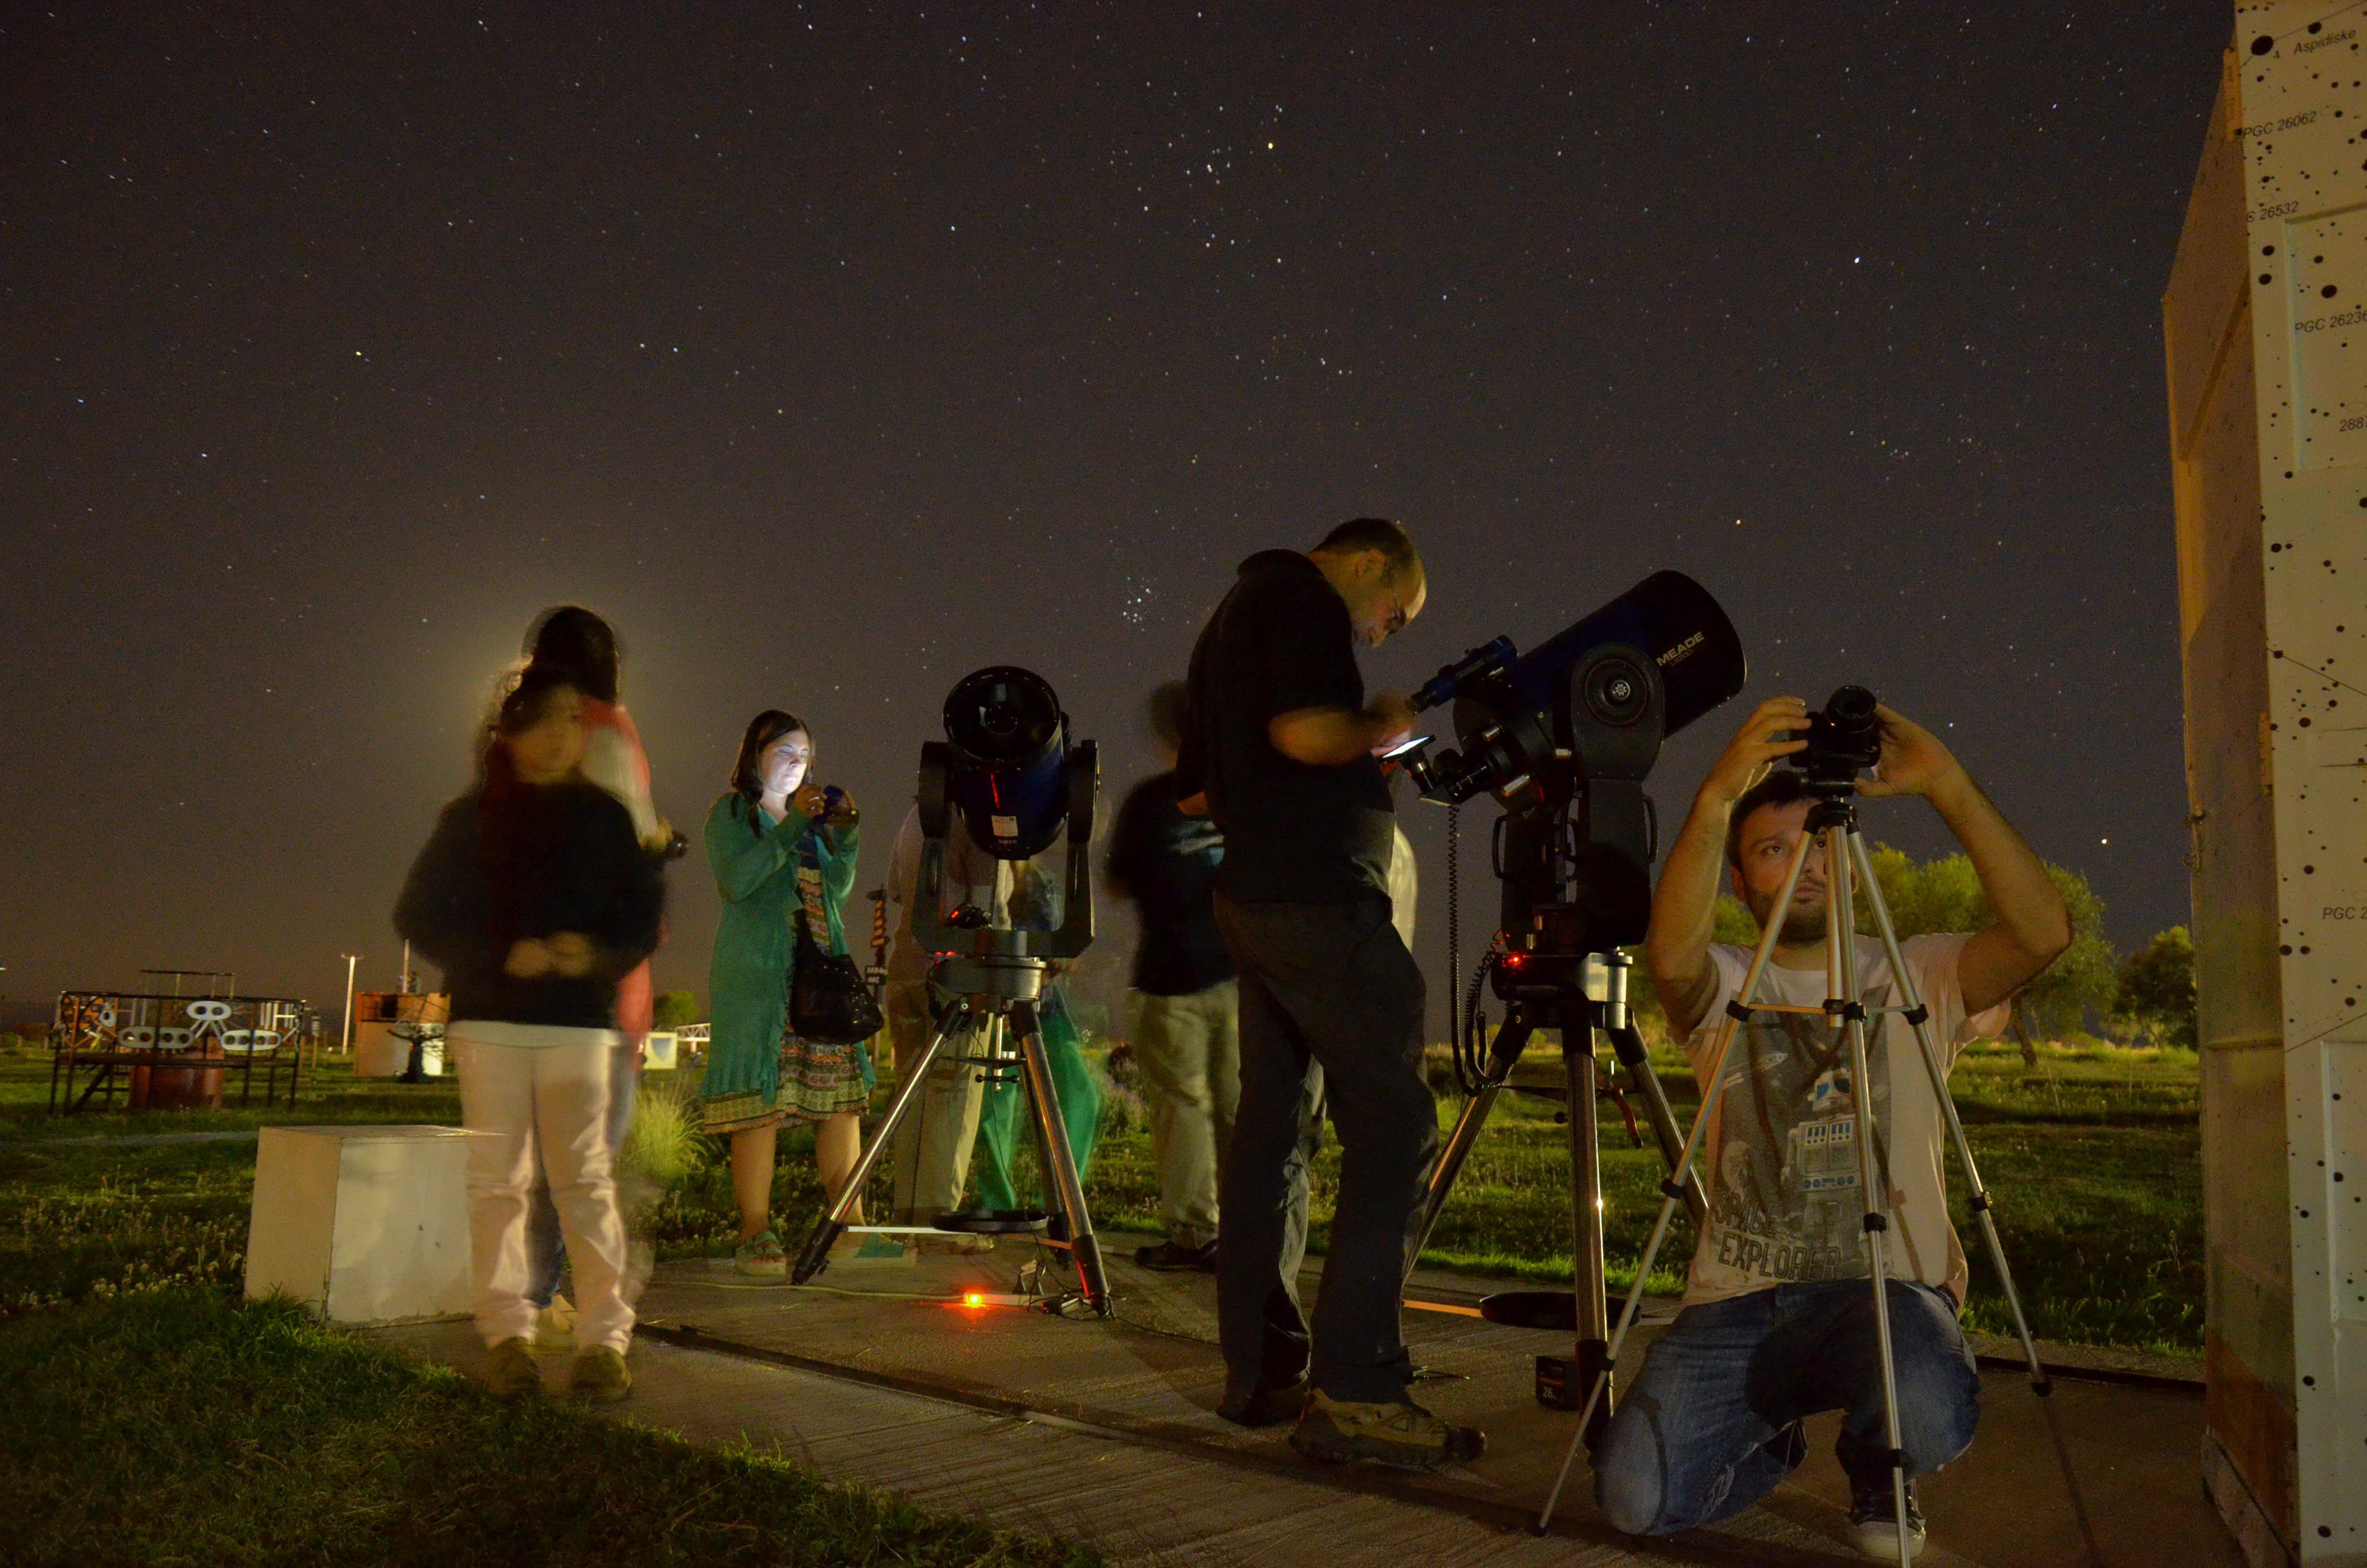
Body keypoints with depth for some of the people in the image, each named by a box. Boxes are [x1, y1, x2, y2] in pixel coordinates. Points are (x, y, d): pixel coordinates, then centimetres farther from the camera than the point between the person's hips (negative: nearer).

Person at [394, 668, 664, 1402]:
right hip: (489, 1019, 1)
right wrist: (502, 956, -11)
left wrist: (596, 956, -12)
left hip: (580, 1021, 0)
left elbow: (644, 913, 8)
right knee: (496, 1179, 0)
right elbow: (420, 917, 4)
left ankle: (604, 1338, -2)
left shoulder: (603, 817, 9)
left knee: (585, 1178, -5)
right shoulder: (470, 819, 8)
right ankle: (507, 1333, 9)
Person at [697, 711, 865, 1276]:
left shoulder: (810, 815, 22)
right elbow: (735, 881, -12)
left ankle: (850, 1226, 4)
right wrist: (791, 828, -16)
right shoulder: (732, 811, 6)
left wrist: (846, 839, 0)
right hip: (757, 973, -5)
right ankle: (756, 1234, -6)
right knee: (759, 1098, -9)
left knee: (842, 1092, 0)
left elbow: (838, 890, 15)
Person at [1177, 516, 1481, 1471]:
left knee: (1272, 1126, 11)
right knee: (1394, 1132, -9)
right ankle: (1352, 1393, -12)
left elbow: (1194, 792, 26)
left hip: (1247, 901, 10)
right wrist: (1379, 731, -4)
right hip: (1320, 899, -10)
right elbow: (1306, 730, -23)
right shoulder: (1304, 597, -5)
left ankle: (1261, 1371, 16)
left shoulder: (1230, 617, 24)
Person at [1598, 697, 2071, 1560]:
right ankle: (1773, 1438, 18)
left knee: (1928, 1415, -36)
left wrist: (1947, 787, -19)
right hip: (1737, 1298, 1)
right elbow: (1671, 955, -19)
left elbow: (2043, 931, -11)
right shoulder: (1725, 987, 7)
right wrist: (1716, 799, -32)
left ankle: (1873, 1464, 6)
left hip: (1890, 1287, -1)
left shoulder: (1917, 974, 9)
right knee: (1637, 1494, -18)